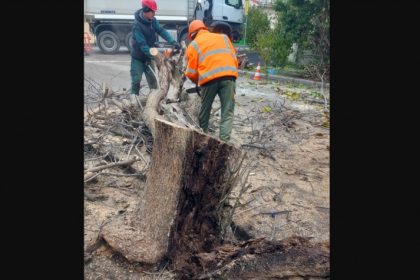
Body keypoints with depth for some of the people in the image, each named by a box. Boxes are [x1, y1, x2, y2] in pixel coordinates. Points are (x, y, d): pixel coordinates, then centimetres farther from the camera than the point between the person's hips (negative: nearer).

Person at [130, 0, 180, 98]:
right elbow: (142, 45, -30)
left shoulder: (152, 20, -6)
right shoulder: (137, 25, -27)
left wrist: (173, 41, -24)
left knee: (153, 79, 11)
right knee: (136, 80, 1)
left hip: (148, 56, 6)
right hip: (138, 58, -6)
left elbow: (161, 30, -9)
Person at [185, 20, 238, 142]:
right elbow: (234, 58, 20)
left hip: (209, 78, -1)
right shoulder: (223, 37, 26)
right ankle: (224, 140, -9)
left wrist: (198, 82, 30)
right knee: (227, 112, 1)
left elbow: (191, 72, 12)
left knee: (205, 110, 17)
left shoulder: (194, 44, 18)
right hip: (229, 75, 1)